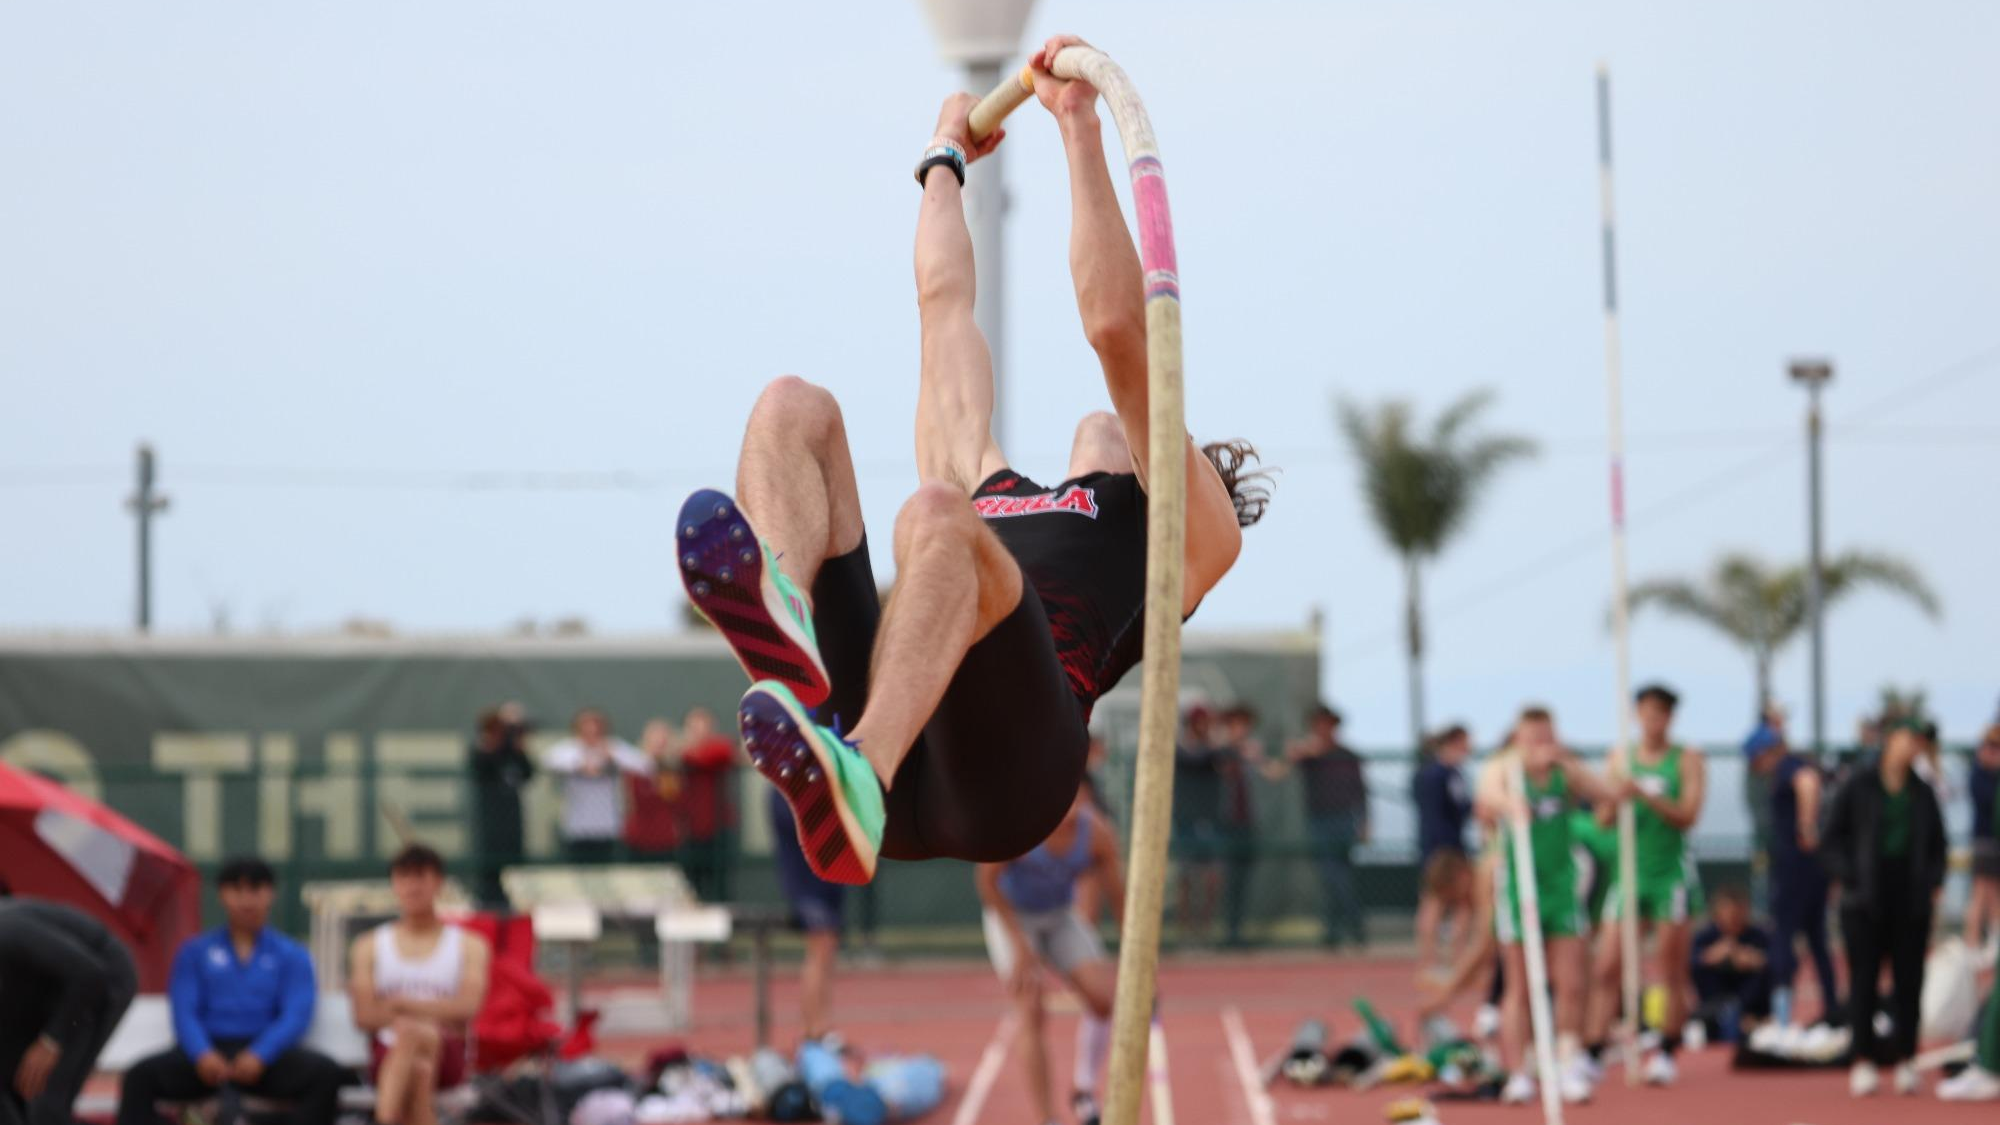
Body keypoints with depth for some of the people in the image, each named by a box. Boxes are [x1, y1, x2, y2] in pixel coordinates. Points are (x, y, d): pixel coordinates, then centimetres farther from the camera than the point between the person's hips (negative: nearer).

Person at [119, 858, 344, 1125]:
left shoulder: (292, 955, 14)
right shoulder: (195, 952, 17)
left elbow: (296, 1016, 0)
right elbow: (184, 1012, 4)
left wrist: (259, 1056, -20)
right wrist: (202, 1054, -18)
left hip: (266, 1055, -1)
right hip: (209, 1050, 1)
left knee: (327, 1073, -32)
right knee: (141, 1076, -29)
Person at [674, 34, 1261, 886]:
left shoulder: (1190, 528, 27)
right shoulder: (991, 490, 42)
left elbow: (1117, 332, 16)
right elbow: (945, 303, 49)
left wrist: (1080, 127, 15)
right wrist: (946, 160, 60)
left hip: (1000, 760, -5)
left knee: (936, 512, -33)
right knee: (793, 411, -3)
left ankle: (852, 790, -62)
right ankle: (788, 650, -39)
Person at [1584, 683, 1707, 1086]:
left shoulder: (1687, 759, 1)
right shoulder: (1621, 757, 10)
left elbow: (1687, 815, -9)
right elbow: (1603, 819, 7)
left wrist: (1644, 794, -21)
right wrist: (1614, 799, -15)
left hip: (1672, 873, -2)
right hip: (1630, 869, 3)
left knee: (1671, 970, 0)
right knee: (1607, 966, -6)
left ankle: (1667, 1053, 10)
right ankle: (1595, 1050, -6)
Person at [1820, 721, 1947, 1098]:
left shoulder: (1923, 794, 10)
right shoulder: (1857, 788, 1)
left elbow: (1937, 846, 18)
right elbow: (1832, 841, 2)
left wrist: (1934, 884, 3)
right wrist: (1847, 879, -10)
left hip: (1913, 901, 3)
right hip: (1865, 903, -3)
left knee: (1909, 980, 2)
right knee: (1864, 979, -2)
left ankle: (1905, 1061, 8)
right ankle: (1864, 1062, 2)